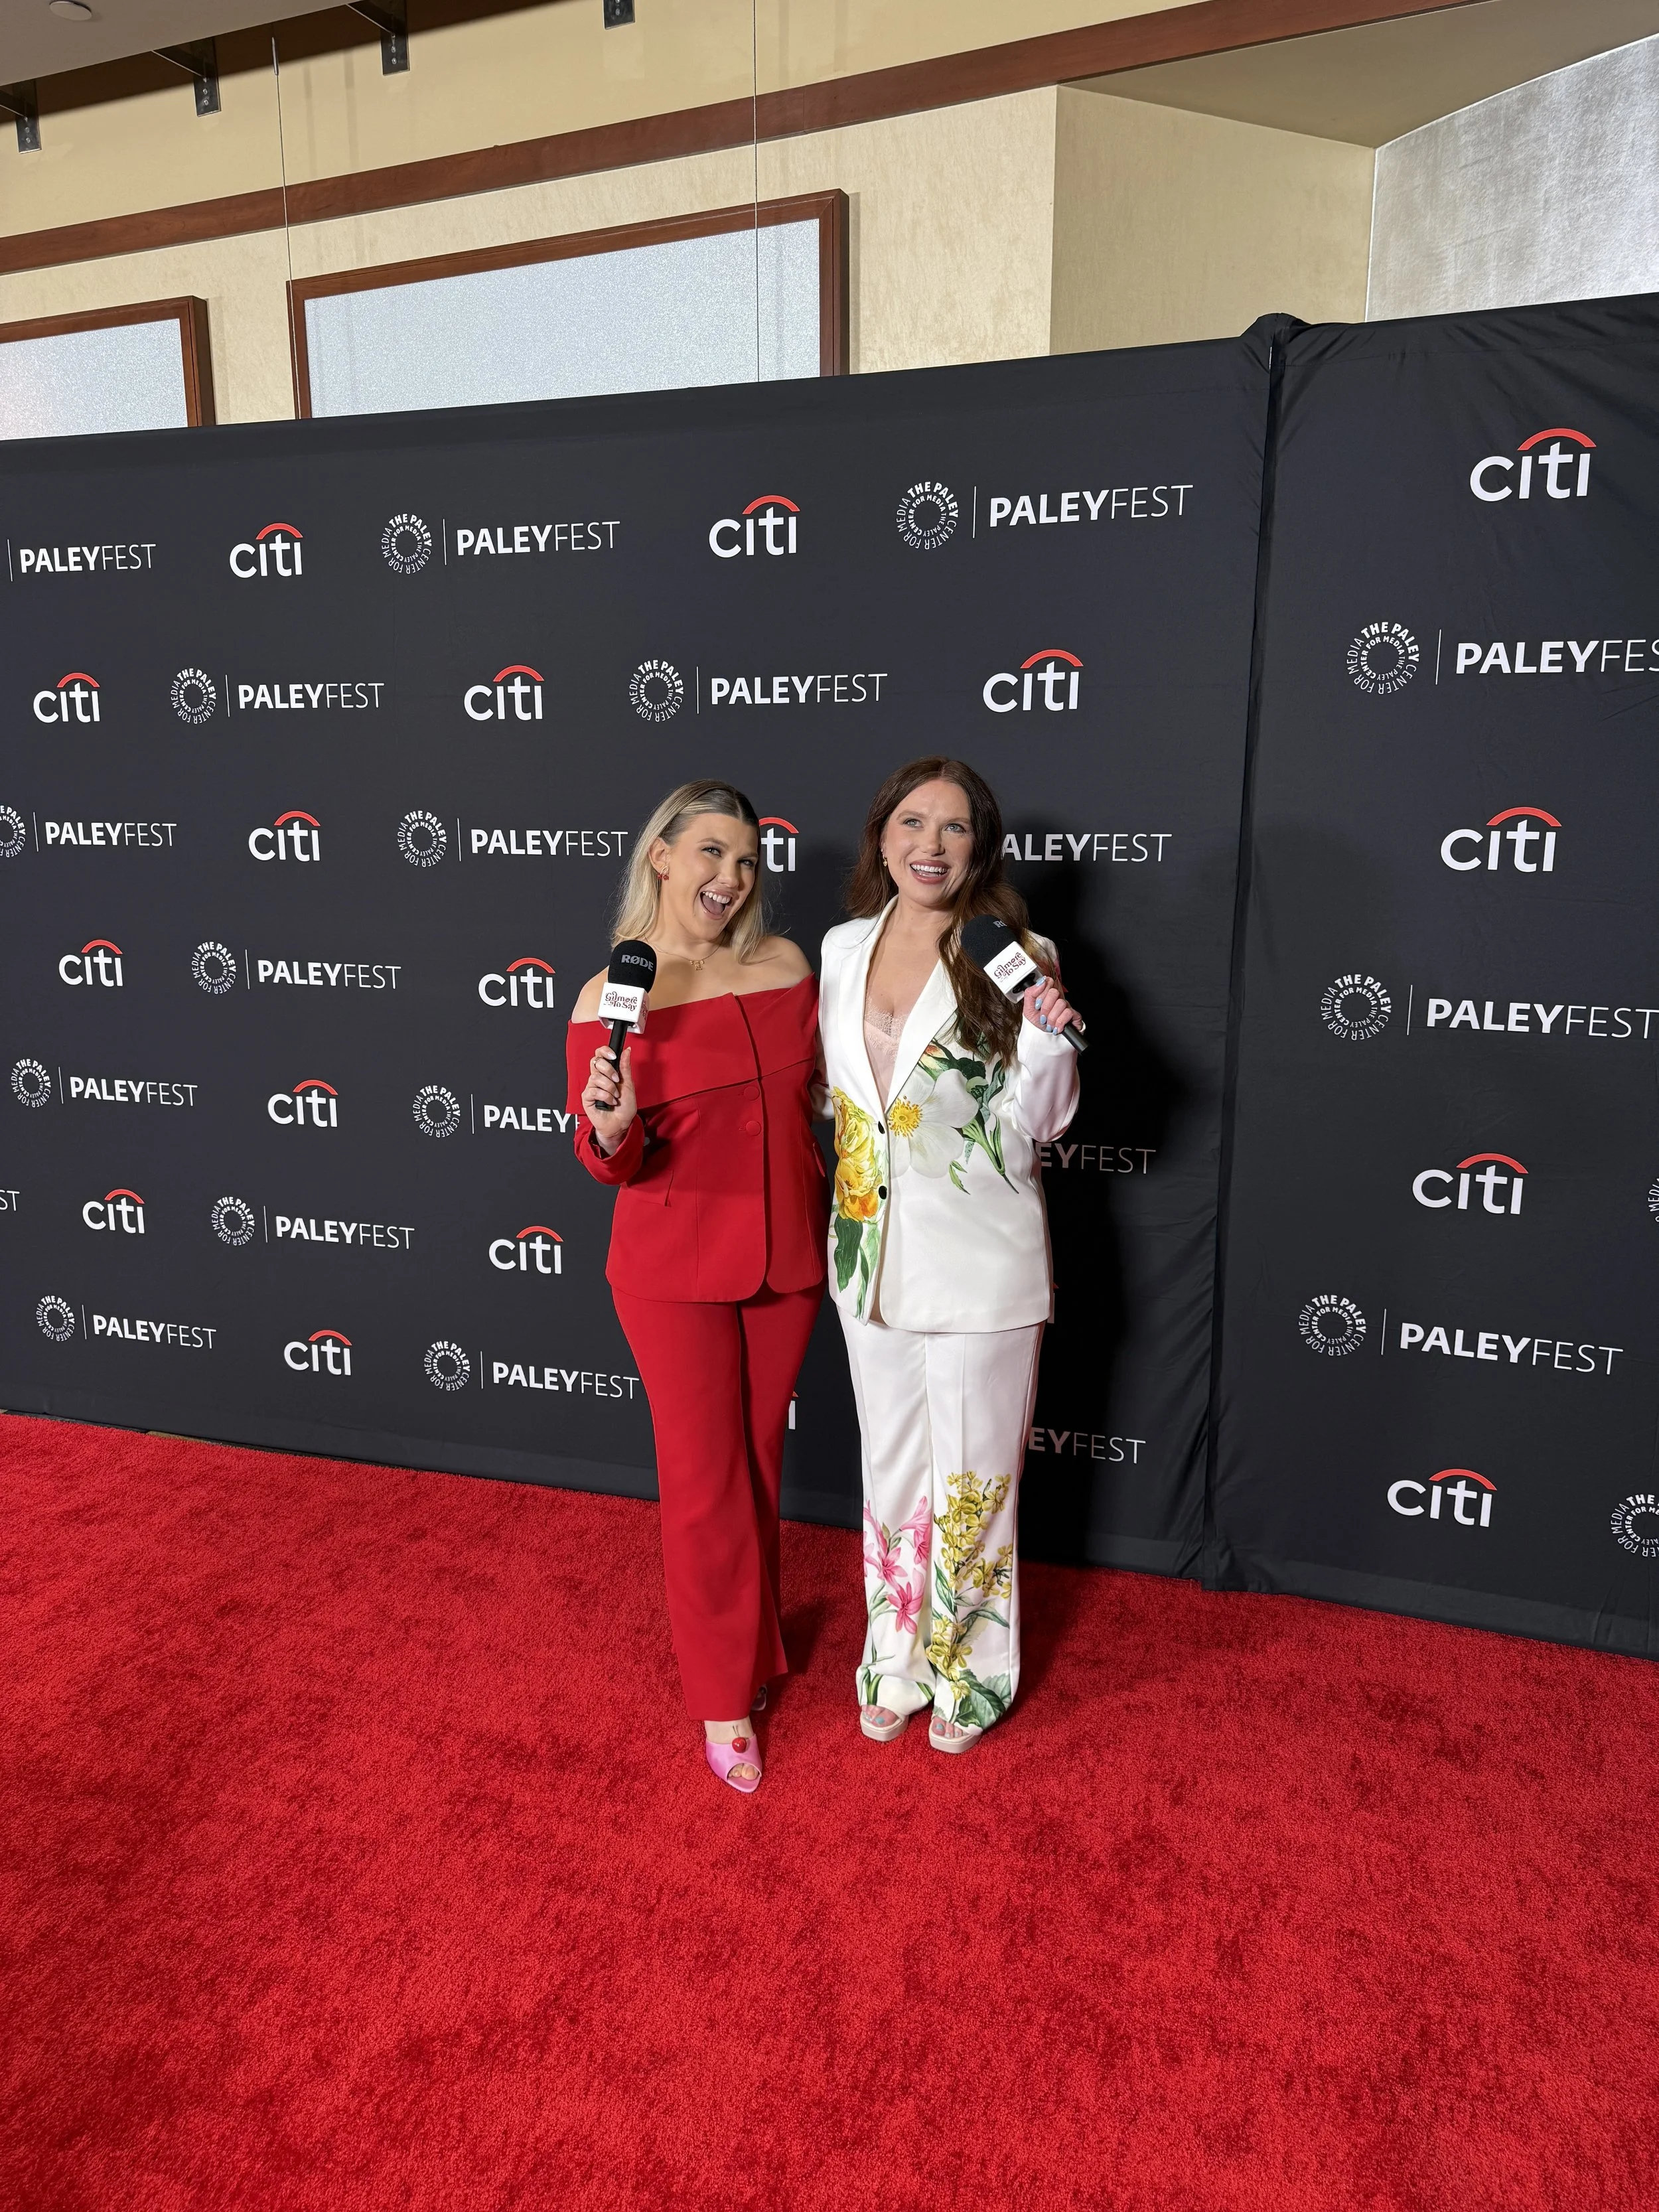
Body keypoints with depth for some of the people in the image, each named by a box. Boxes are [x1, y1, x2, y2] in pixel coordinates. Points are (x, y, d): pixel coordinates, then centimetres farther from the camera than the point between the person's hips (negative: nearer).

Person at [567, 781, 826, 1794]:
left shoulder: (786, 963, -2)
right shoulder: (612, 997, -11)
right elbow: (609, 1162, -8)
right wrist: (611, 1127, -30)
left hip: (787, 1258, 4)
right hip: (676, 1272, -3)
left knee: (760, 1462, 18)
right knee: (704, 1481, 6)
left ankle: (748, 1639, 41)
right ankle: (726, 1695, 26)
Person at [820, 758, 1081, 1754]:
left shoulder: (1015, 957, -9)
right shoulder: (844, 949, 4)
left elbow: (1032, 1125, -7)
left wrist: (1047, 1045, -23)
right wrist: (843, 1209, 9)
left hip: (979, 1261, -4)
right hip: (872, 1256, 5)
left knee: (973, 1474, 10)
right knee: (891, 1467, 18)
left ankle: (972, 1671, 32)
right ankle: (899, 1660, 38)